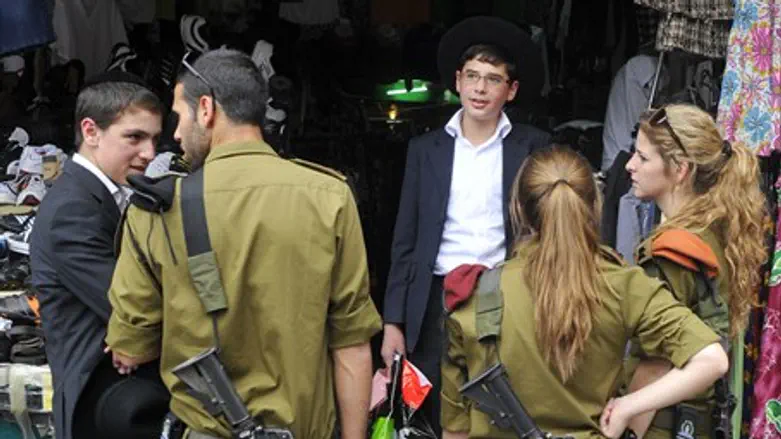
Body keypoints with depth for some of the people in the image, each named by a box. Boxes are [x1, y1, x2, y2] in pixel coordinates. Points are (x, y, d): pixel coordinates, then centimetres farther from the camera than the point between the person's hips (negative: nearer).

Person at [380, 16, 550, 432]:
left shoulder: (533, 147, 4)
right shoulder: (425, 149, 9)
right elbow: (405, 243, 9)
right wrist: (393, 322, 4)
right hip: (438, 304, 2)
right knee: (439, 422, 5)